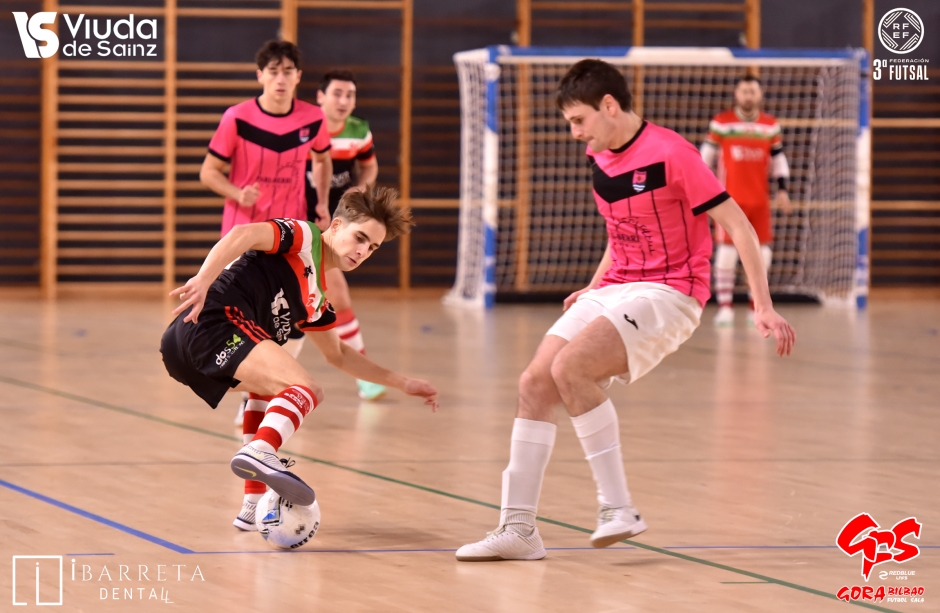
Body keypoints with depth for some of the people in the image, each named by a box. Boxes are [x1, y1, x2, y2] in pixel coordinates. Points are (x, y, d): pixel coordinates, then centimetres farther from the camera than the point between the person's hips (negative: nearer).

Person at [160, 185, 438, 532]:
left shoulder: (315, 295, 30)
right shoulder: (304, 237, 4)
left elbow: (338, 356, 42)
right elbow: (243, 235, -15)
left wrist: (401, 383, 37)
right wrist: (203, 280, -30)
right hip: (214, 321, -10)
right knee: (304, 389, -21)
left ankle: (253, 509, 24)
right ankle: (259, 452, -51)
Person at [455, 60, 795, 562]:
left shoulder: (670, 153, -15)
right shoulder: (599, 157, 9)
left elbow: (738, 227, -14)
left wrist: (763, 307, -18)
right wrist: (596, 285, 21)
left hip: (667, 294, -8)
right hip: (613, 290, 8)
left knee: (570, 366, -28)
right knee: (534, 384, -5)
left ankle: (617, 507, -20)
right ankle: (518, 528, 0)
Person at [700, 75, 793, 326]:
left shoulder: (771, 126, 8)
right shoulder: (721, 123, -1)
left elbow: (778, 159, 15)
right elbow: (706, 157, 5)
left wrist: (782, 190, 9)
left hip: (760, 200, 3)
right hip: (729, 199, -3)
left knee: (762, 252, 2)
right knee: (726, 250, -8)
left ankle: (756, 308, 13)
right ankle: (724, 307, -2)